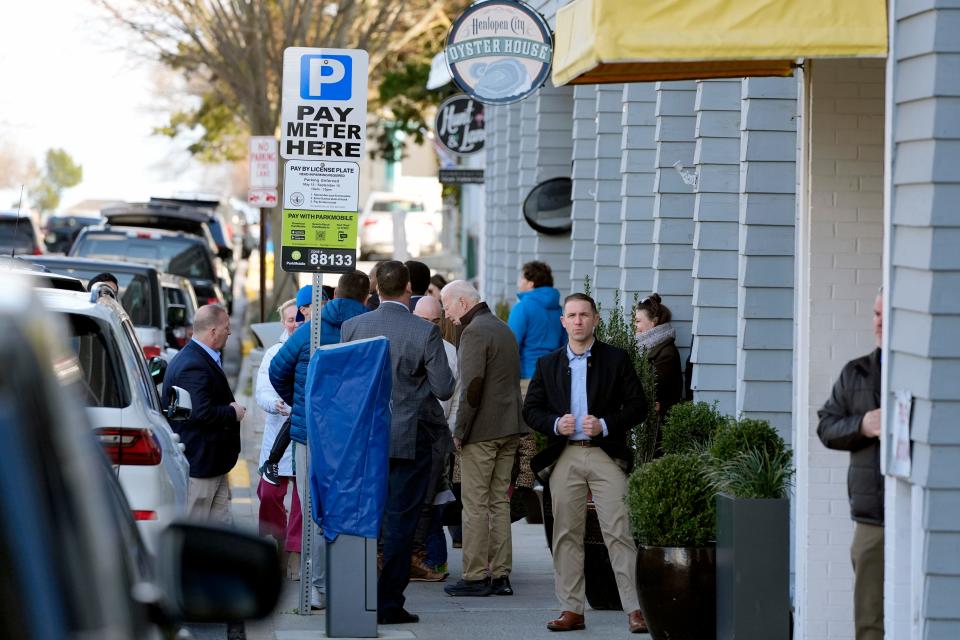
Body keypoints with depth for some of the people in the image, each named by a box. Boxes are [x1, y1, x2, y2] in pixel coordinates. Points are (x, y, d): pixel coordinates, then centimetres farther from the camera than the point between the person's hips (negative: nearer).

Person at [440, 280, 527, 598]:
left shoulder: (475, 332, -12)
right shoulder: (503, 328, 17)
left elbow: (472, 385, -20)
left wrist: (460, 431, -14)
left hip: (482, 430, -9)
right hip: (510, 428, 9)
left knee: (475, 504, -5)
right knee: (500, 501, 11)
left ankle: (475, 577, -4)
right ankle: (500, 575, 11)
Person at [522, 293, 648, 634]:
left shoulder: (616, 359, 5)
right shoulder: (548, 364, 12)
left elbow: (637, 406, 2)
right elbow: (530, 409, 11)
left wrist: (605, 425, -12)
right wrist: (555, 424, -8)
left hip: (606, 456, -3)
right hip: (564, 458, 3)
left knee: (618, 533, -7)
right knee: (566, 535, 4)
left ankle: (635, 609, -7)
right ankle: (571, 609, 10)